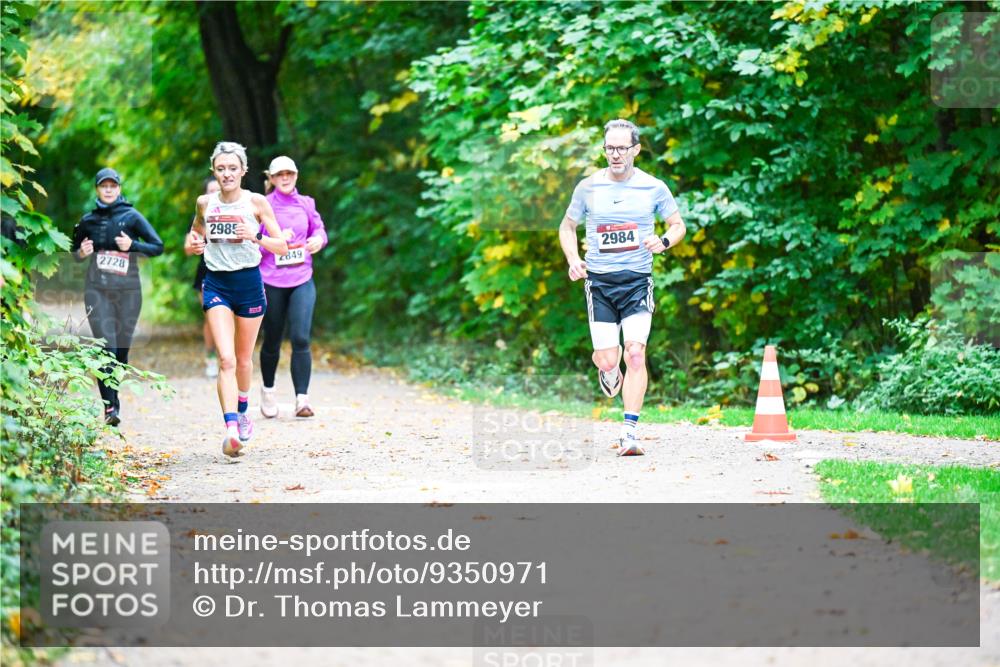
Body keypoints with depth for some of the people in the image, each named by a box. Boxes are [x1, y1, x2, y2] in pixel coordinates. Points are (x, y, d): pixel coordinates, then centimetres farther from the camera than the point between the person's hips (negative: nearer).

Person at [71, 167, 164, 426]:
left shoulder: (131, 217, 1)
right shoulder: (88, 221, 8)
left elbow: (158, 247, 0)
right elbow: (76, 252, 22)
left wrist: (132, 245, -15)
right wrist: (81, 253, -1)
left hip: (128, 290, 0)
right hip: (97, 290, 0)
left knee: (122, 348, 4)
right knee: (105, 346, -13)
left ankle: (112, 398, 24)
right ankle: (110, 407, -18)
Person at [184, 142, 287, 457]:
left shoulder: (256, 202, -5)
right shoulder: (205, 203, 2)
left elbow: (282, 247, -5)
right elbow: (195, 231, 21)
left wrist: (256, 237, -23)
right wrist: (191, 244, -2)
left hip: (249, 282, 0)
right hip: (216, 284, 0)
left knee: (243, 358, 15)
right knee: (226, 359, -16)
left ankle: (242, 410, 43)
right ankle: (231, 429, -26)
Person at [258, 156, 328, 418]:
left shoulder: (306, 204, 7)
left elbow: (318, 228, 19)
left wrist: (319, 239, -3)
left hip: (302, 281, 1)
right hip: (271, 282, -1)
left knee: (301, 339, -12)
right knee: (272, 341, 10)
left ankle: (302, 399, -13)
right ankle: (268, 390, 33)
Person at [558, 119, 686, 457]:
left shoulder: (653, 188, 0)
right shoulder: (588, 187, 2)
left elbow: (678, 225, 12)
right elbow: (567, 226, 15)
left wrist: (664, 241, -11)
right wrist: (573, 260, -3)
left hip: (638, 280, -1)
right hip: (599, 281, 1)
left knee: (635, 353, -15)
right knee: (607, 361, -5)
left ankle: (629, 433, -12)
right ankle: (608, 370, 35)